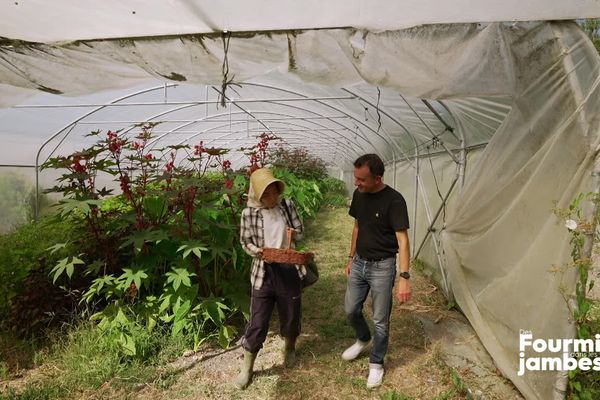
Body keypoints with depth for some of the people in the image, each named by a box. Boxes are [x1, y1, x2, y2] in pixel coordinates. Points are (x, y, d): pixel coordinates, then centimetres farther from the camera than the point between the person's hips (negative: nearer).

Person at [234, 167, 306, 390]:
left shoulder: (288, 205, -4)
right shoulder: (249, 213, -10)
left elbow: (300, 231, 6)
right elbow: (245, 242, -1)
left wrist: (293, 233, -16)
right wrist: (257, 251, -21)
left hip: (288, 270, 2)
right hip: (264, 272, -2)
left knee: (291, 315, 18)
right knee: (257, 322, 3)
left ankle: (289, 348, 49)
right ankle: (246, 368, 24)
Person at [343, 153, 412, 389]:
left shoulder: (394, 201, -21)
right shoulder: (358, 195, -1)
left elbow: (402, 240, -22)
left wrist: (404, 277, -27)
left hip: (382, 266, -6)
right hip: (359, 263, 6)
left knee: (380, 321, 8)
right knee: (350, 310, 16)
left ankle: (376, 363, 30)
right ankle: (363, 339, 46)